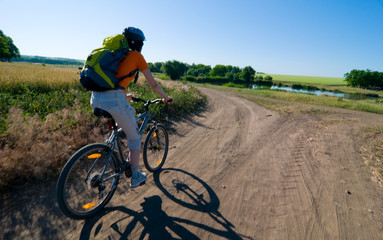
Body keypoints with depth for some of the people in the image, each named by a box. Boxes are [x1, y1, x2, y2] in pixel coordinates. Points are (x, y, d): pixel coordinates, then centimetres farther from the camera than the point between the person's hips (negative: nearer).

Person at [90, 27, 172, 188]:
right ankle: (135, 177, 26)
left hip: (95, 99, 7)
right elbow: (153, 84, 10)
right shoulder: (137, 56, 7)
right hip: (114, 100, -7)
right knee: (134, 137, 14)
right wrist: (165, 97, 26)